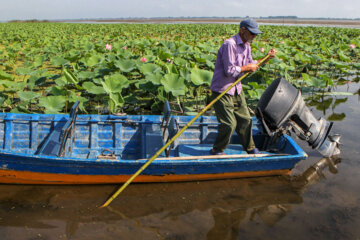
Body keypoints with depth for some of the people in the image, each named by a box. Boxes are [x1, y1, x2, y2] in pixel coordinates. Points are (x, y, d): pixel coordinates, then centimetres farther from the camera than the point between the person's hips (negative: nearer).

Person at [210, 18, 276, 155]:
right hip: (222, 91, -9)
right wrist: (247, 68, -13)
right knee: (229, 124, -8)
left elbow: (251, 66, 18)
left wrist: (266, 58, 7)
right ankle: (217, 151, 12)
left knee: (245, 120, 16)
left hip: (236, 90, 9)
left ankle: (250, 148, 34)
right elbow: (229, 71, -25)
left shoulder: (246, 46, 9)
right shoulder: (229, 45, -21)